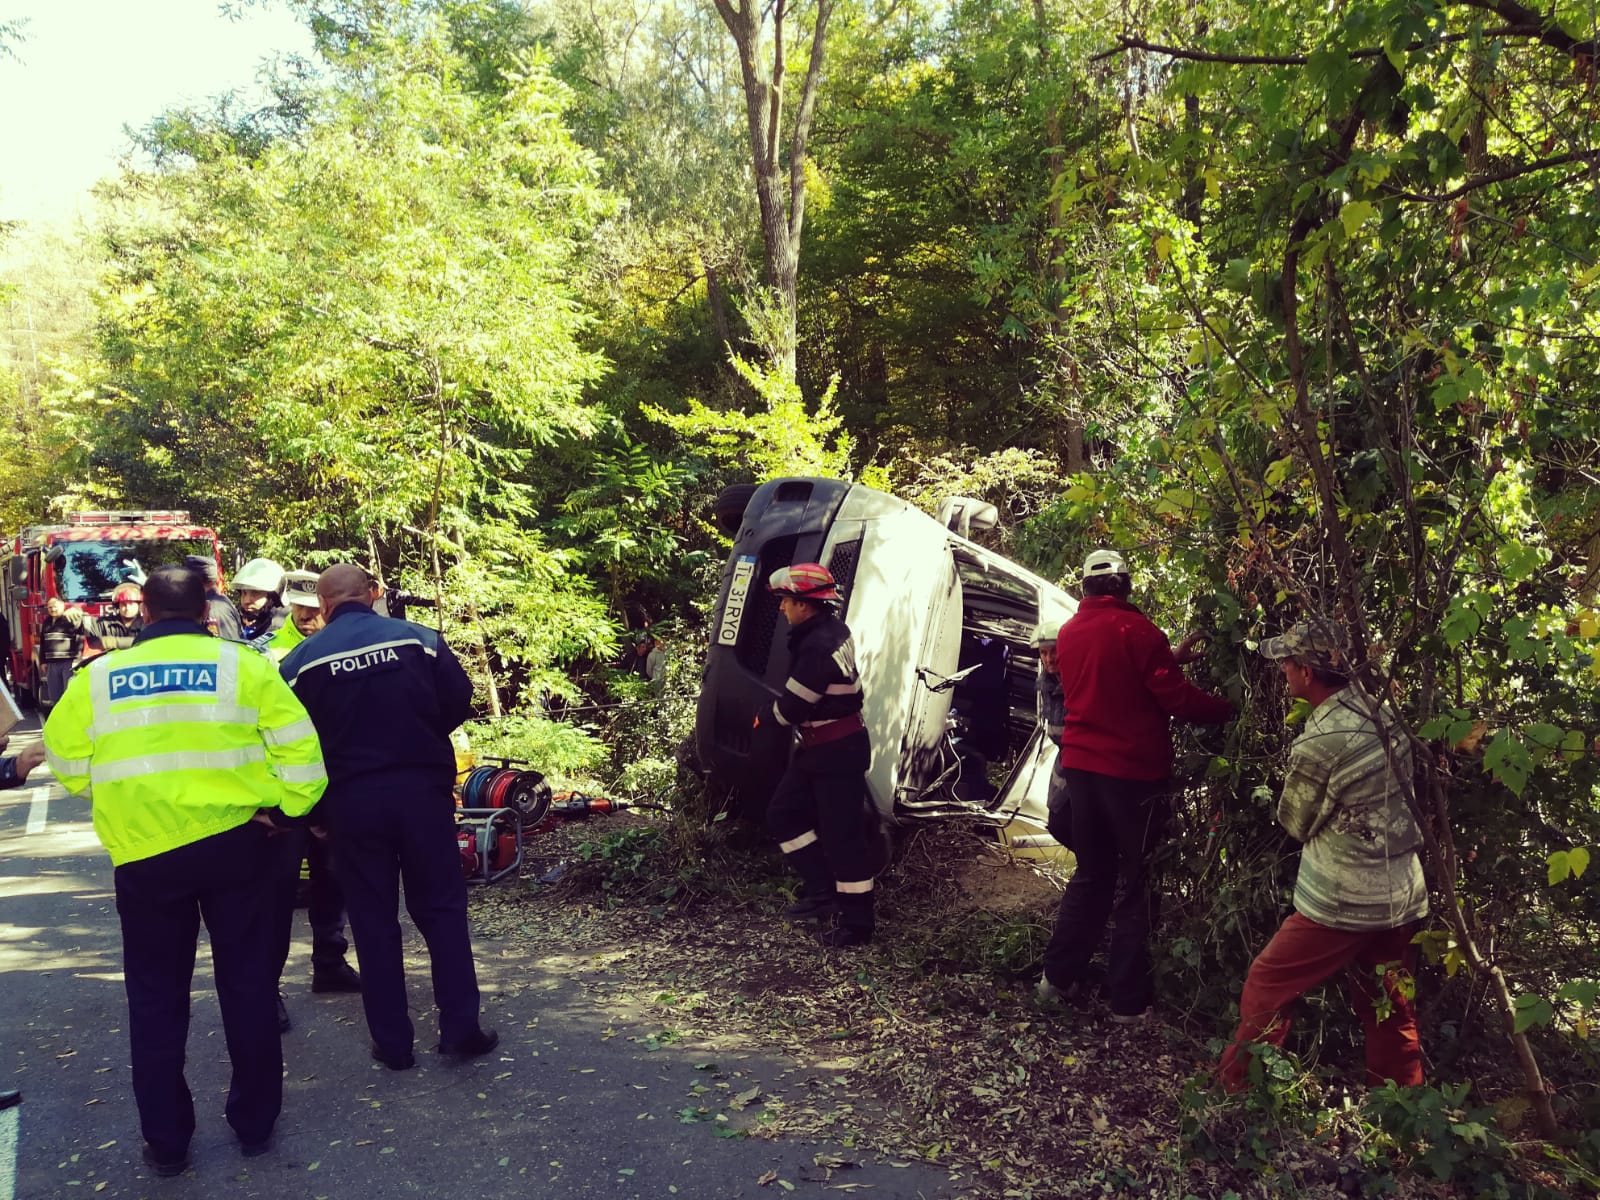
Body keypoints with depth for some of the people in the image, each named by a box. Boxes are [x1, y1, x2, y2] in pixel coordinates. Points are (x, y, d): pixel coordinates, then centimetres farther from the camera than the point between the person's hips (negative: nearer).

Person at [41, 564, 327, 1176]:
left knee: (156, 997, 16)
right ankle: (255, 1122, 25)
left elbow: (67, 762, 12)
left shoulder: (96, 676, 3)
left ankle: (166, 1141, 23)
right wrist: (284, 804, 4)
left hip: (142, 854, 1)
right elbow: (298, 746, -9)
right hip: (233, 841, -1)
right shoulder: (242, 664, -4)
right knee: (246, 983, 14)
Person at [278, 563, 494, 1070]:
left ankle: (392, 1042, 17)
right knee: (441, 908, 11)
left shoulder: (302, 659, -2)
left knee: (373, 920, 11)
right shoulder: (420, 639, -4)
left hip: (351, 800, 0)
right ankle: (460, 1028, 12)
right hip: (423, 789, 0)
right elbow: (459, 701, -3)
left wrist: (315, 809, 11)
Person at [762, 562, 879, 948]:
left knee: (841, 833, -2)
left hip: (837, 752, -10)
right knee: (784, 813, 15)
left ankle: (856, 923, 10)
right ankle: (824, 891, 21)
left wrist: (766, 714, 2)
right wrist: (779, 710, 0)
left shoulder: (819, 646, -24)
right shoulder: (832, 631, 7)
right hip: (821, 748, 10)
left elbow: (791, 707, -18)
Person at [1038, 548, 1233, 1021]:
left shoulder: (1069, 633, 8)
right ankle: (1129, 999, 11)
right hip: (1132, 770, -6)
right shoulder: (1134, 628, -13)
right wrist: (1227, 708, 0)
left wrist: (1170, 659, 19)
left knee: (1091, 874, 19)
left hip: (1081, 766, 6)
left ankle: (1059, 975, 23)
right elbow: (1175, 699, -14)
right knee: (1136, 883, 5)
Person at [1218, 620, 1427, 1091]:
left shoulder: (1320, 740, -21)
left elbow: (1295, 822, -7)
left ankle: (1236, 1092, 20)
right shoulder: (1381, 713, 1)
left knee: (1266, 986, 9)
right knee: (1392, 1016, 20)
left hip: (1340, 902, -7)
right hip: (1404, 897, 7)